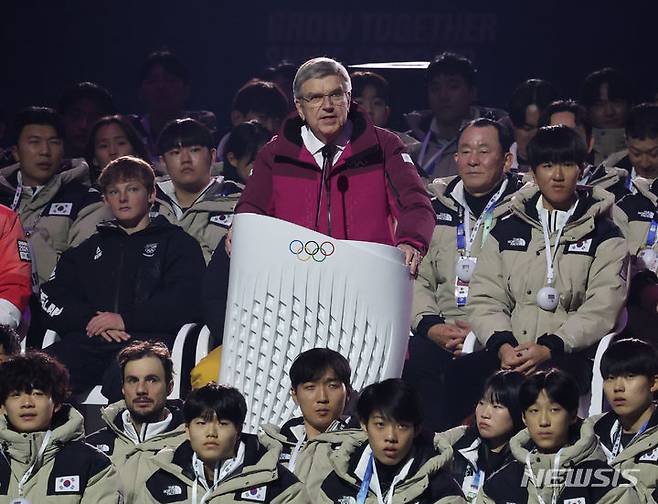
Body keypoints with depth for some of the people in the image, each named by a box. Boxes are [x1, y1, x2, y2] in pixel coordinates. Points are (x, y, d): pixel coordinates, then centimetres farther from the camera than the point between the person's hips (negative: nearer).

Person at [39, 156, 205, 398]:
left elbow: (186, 302, 3)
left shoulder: (178, 243, 21)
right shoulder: (90, 248, 34)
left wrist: (126, 319, -7)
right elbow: (51, 298, 21)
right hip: (87, 340, 3)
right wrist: (90, 319, -1)